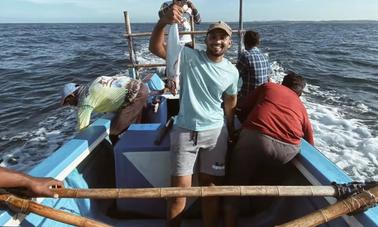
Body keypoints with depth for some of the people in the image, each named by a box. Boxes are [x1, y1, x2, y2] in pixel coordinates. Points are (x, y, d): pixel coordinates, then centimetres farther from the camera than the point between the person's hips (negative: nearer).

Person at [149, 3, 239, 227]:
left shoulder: (232, 72, 2)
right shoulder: (189, 56, -7)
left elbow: (230, 106, 12)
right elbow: (156, 48, -20)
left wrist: (232, 134, 17)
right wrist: (163, 22, -38)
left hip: (215, 132, 3)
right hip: (184, 131, -2)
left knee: (211, 187, 14)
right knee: (180, 188, 5)